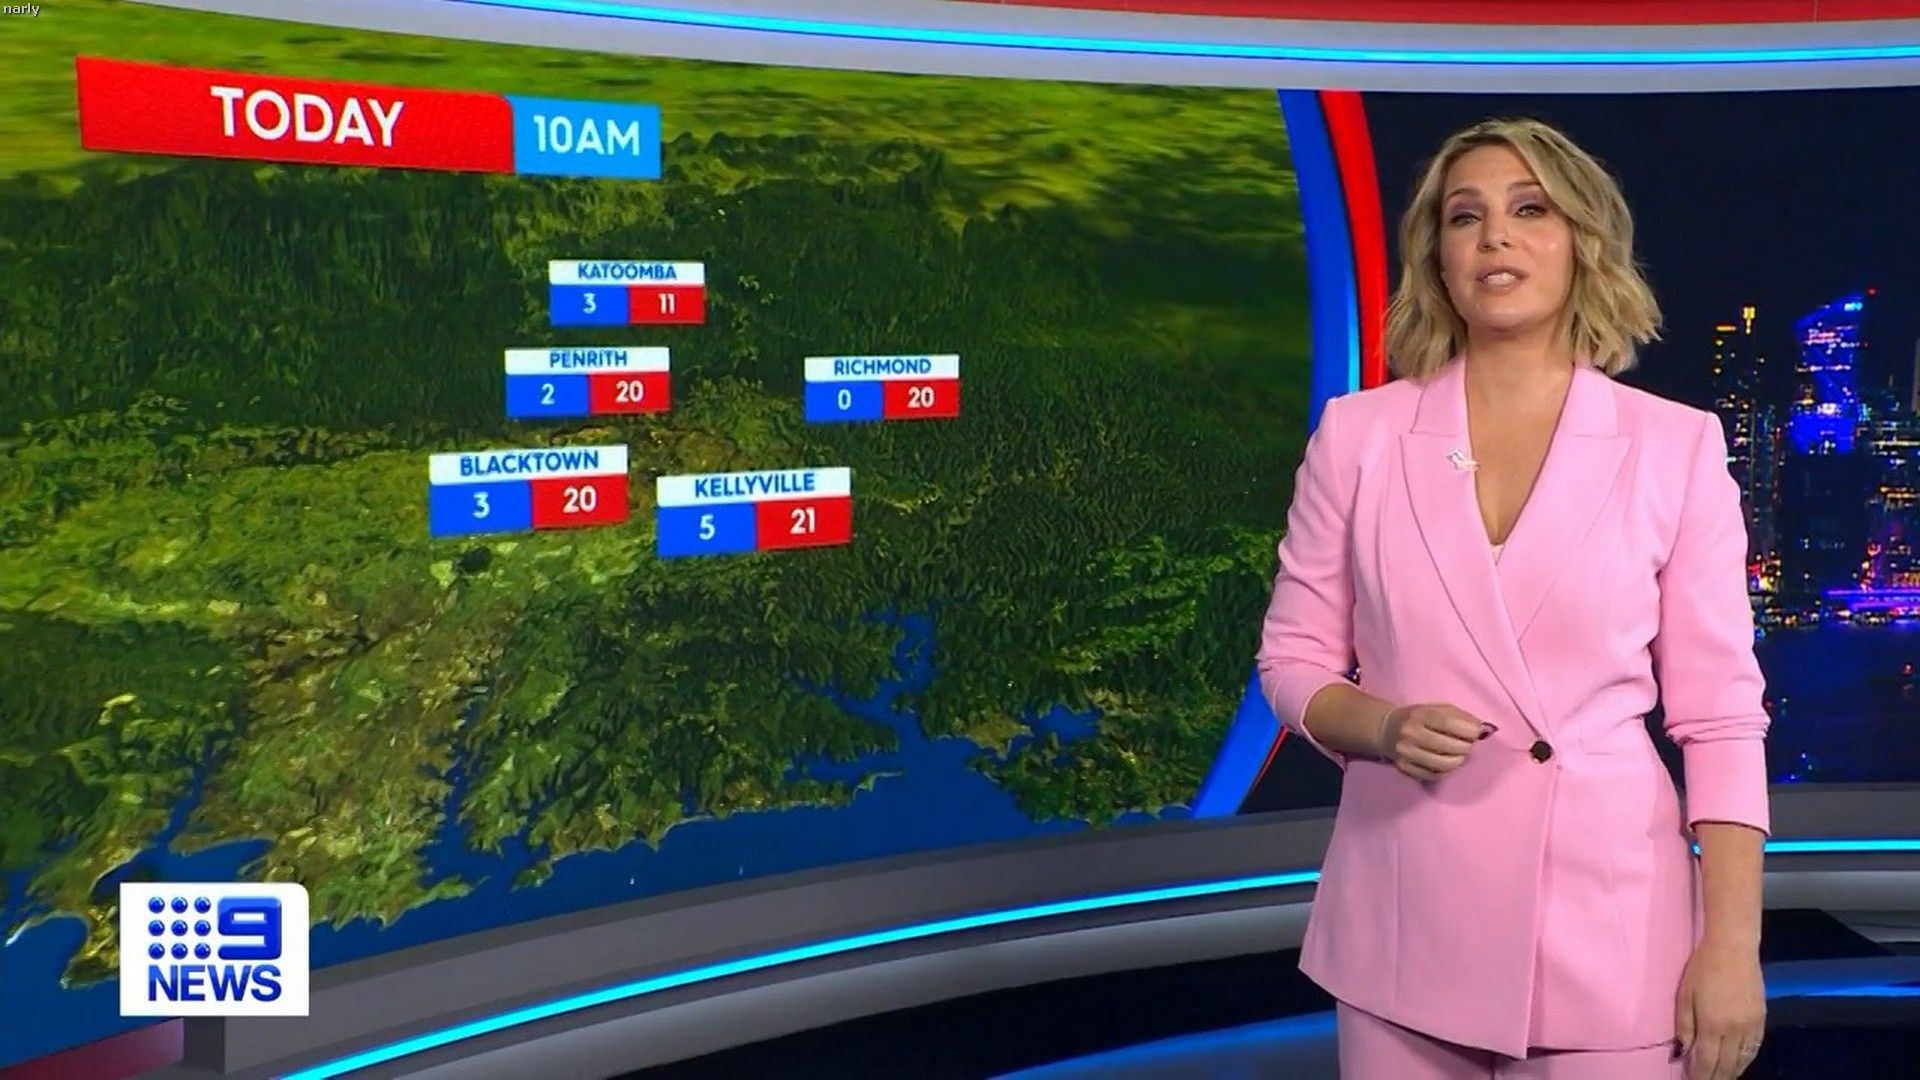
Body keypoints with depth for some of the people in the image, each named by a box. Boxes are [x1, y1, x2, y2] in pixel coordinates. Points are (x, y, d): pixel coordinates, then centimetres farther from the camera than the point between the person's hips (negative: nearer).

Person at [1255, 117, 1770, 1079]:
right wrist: (1383, 727, -16)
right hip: (1404, 925, 1)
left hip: (1607, 926, -1)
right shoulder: (1356, 434, 0)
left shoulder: (1676, 446, -2)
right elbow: (1293, 659, 5)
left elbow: (1719, 713, -2)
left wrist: (1733, 942, -7)